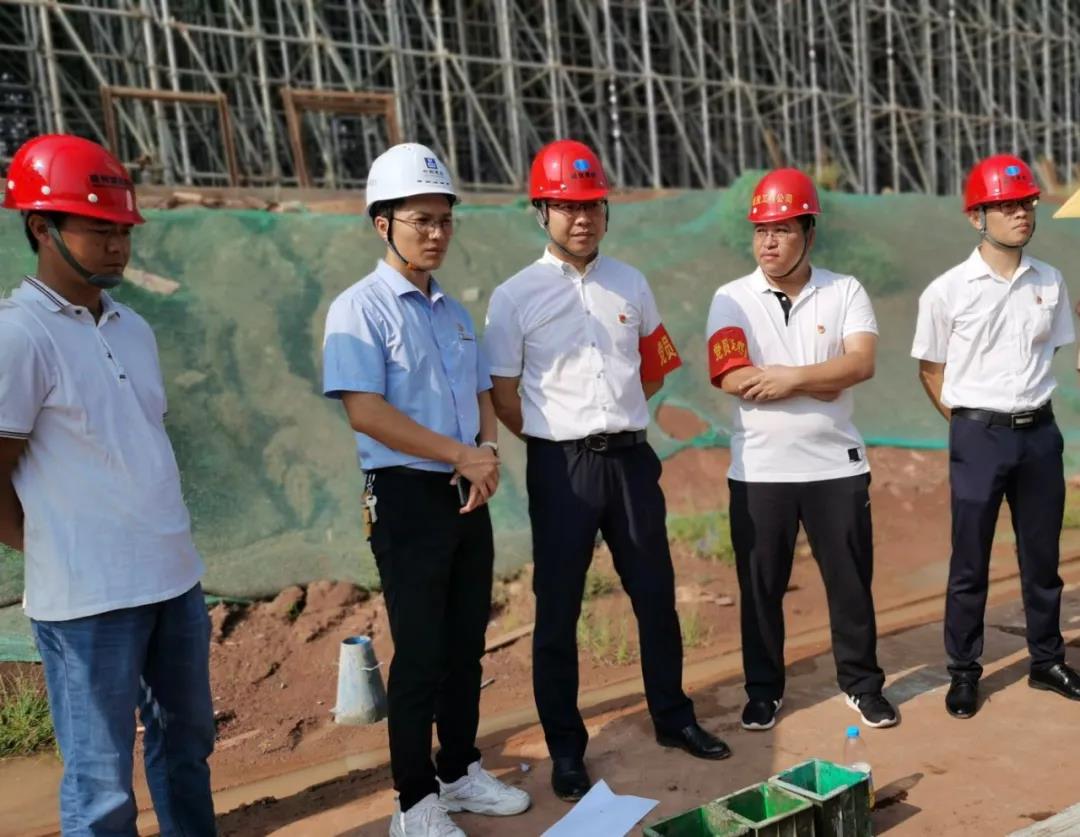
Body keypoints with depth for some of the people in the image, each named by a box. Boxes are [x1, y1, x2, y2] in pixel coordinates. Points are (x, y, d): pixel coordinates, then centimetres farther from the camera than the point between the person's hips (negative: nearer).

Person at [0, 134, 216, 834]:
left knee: (187, 743, 21)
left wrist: (168, 548, 11)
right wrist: (59, 556, -1)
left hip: (176, 578, 7)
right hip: (90, 598, -7)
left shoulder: (134, 328, 10)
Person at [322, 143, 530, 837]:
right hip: (409, 496, -7)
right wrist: (463, 455, -16)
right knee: (421, 653, 1)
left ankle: (460, 771, 31)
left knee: (467, 643, 14)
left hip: (469, 494, 7)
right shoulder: (361, 308, -9)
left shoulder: (455, 311, 14)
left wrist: (488, 450, -5)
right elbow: (365, 411, -18)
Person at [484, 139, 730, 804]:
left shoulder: (631, 283, 8)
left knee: (657, 596, 14)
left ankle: (673, 717, 32)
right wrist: (562, 443, 3)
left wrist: (618, 417, 12)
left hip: (632, 456, 4)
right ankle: (566, 748, 19)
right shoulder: (515, 296, -5)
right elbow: (504, 397, -2)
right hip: (561, 466, -4)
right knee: (558, 610, 4)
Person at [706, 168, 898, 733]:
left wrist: (791, 377, -21)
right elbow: (732, 378, -15)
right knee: (760, 586, 9)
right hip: (758, 470, 0)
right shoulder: (732, 299, -2)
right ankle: (764, 689, 26)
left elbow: (863, 362, -13)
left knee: (851, 580, 11)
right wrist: (824, 381, -12)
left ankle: (862, 684, 29)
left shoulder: (845, 292, 2)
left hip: (836, 465, 1)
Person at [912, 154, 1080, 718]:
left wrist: (1033, 408, 6)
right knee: (970, 563, 5)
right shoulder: (947, 290, -8)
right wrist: (968, 425, -2)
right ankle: (964, 672, 18)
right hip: (978, 436, -4)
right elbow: (931, 370, 0)